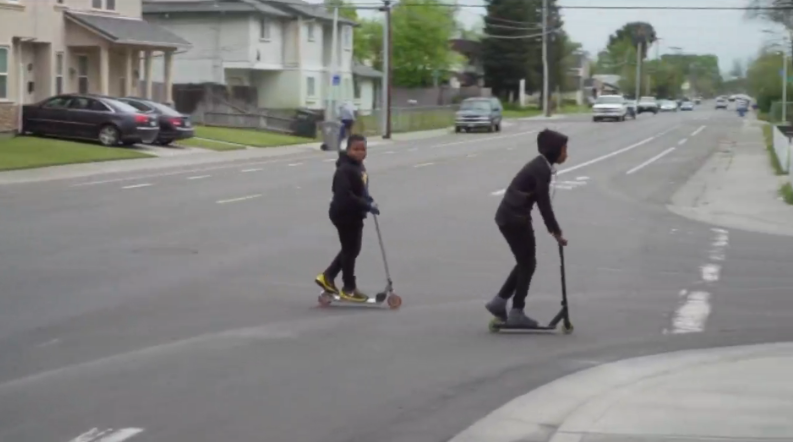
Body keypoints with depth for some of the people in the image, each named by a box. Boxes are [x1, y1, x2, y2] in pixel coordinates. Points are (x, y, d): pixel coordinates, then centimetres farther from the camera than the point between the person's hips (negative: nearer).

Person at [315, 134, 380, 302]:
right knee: (350, 250, 2)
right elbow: (345, 195, -32)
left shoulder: (359, 166, 8)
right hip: (345, 215, -10)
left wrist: (369, 201, 4)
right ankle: (349, 288, 16)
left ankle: (327, 277, 30)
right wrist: (367, 206, -30)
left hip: (354, 215, 10)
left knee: (352, 249, 19)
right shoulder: (345, 170, -24)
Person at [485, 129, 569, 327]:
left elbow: (540, 201, 17)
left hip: (508, 216, 9)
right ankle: (516, 313, 7)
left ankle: (499, 302, 20)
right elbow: (544, 204, -18)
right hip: (515, 219, -9)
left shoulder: (540, 165, 13)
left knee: (525, 262, 17)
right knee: (528, 264, 2)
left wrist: (551, 227, 15)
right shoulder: (542, 170, -17)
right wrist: (556, 232, -13)